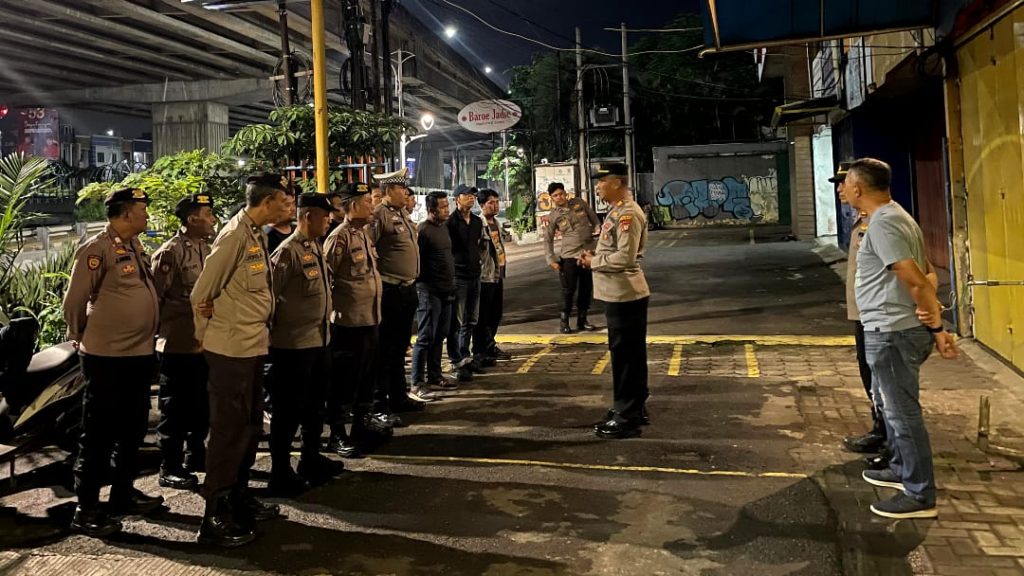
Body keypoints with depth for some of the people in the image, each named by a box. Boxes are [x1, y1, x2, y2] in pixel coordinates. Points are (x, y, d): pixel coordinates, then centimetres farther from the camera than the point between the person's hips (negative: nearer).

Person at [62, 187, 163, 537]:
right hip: (107, 357, -8)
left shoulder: (136, 246, 11)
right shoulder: (97, 249, -15)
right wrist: (81, 336, 2)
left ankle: (124, 494, 31)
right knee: (99, 434, 1)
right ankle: (86, 509, 11)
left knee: (133, 429, 17)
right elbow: (74, 301, -12)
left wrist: (150, 332, 15)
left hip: (141, 353, 8)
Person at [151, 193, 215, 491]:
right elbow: (154, 296, -15)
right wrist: (164, 331, -8)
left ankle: (195, 455, 32)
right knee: (176, 408, 2)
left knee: (202, 405, 17)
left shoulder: (205, 249, 12)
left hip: (204, 342, 8)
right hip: (178, 345, -8)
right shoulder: (170, 252, -14)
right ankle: (170, 469, 12)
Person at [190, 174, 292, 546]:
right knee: (229, 428, -1)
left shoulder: (258, 234, 10)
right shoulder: (235, 235, -17)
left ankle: (239, 498, 33)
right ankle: (215, 518, 10)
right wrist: (205, 336, -1)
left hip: (253, 346, 9)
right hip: (231, 349, -9)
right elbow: (201, 294, -13)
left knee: (250, 425, 18)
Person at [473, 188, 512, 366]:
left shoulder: (496, 223, 14)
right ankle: (479, 352, 4)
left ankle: (490, 346, 30)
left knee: (496, 314, 17)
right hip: (485, 276, -9)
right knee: (482, 316, -3)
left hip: (498, 275, 9)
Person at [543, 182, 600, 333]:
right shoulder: (553, 216, -1)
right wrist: (551, 260, -4)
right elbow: (548, 239, 3)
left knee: (586, 288, 9)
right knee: (569, 290, -1)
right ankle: (564, 321, 13)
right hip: (569, 256, -2)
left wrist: (597, 230, -7)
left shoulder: (580, 203, 3)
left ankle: (582, 320, 21)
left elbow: (594, 219, 12)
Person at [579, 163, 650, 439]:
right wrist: (595, 255, 5)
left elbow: (625, 257, -25)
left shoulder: (628, 214, -18)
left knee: (625, 355, -2)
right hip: (619, 294, 10)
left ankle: (627, 418, 7)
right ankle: (633, 408, 28)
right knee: (630, 354, 17)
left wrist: (593, 261, -12)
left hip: (625, 295, -10)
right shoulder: (617, 211, 13)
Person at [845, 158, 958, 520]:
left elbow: (916, 281, -23)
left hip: (892, 333, -11)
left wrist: (937, 328, -17)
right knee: (890, 404, 24)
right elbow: (923, 275, 14)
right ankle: (902, 469, 39)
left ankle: (920, 496, 7)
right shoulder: (895, 216, 15)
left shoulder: (882, 223, -19)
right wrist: (934, 324, 7)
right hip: (892, 329, 11)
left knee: (903, 412, -3)